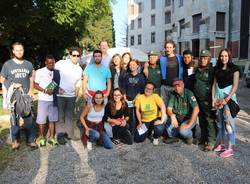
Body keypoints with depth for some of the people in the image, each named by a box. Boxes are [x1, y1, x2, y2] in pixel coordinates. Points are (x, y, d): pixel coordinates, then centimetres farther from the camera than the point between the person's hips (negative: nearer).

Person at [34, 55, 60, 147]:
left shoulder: (57, 72, 6)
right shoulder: (39, 71, -2)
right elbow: (35, 85, -3)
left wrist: (58, 89, -6)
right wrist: (45, 90, -17)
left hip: (53, 99, 3)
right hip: (43, 99, -2)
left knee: (52, 119, 6)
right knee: (41, 120, 3)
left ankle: (51, 137, 16)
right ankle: (42, 137, 17)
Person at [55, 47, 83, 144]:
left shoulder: (79, 69, 7)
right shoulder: (61, 63, -8)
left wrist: (76, 95, 10)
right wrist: (57, 86, -10)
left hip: (71, 96, 4)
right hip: (60, 94, -4)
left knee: (69, 116, 13)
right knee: (60, 115, 5)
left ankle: (69, 133, 26)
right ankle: (60, 134, 17)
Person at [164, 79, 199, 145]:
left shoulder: (188, 93, -17)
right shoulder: (172, 94, -4)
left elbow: (196, 109, -25)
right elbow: (169, 109, -10)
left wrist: (189, 124, -28)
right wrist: (172, 115, -33)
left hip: (188, 118, -4)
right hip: (177, 118, 4)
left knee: (183, 130, -32)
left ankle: (189, 136, 5)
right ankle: (173, 136, 3)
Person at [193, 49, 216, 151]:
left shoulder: (212, 70, -8)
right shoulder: (197, 70, 13)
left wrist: (213, 99, -14)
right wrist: (194, 95, 18)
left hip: (208, 101, -7)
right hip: (198, 100, 7)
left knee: (210, 121, -4)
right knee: (201, 121, 15)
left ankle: (211, 142, 3)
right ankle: (203, 138, 28)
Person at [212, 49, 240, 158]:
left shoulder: (234, 68, -3)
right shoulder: (217, 68, 10)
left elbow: (235, 86, -8)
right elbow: (214, 84, 10)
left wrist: (226, 99, -14)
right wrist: (213, 98, 0)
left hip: (229, 96, -4)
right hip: (218, 95, 5)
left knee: (229, 121, -7)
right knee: (219, 121, 8)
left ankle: (230, 148, -2)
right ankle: (221, 144, 18)